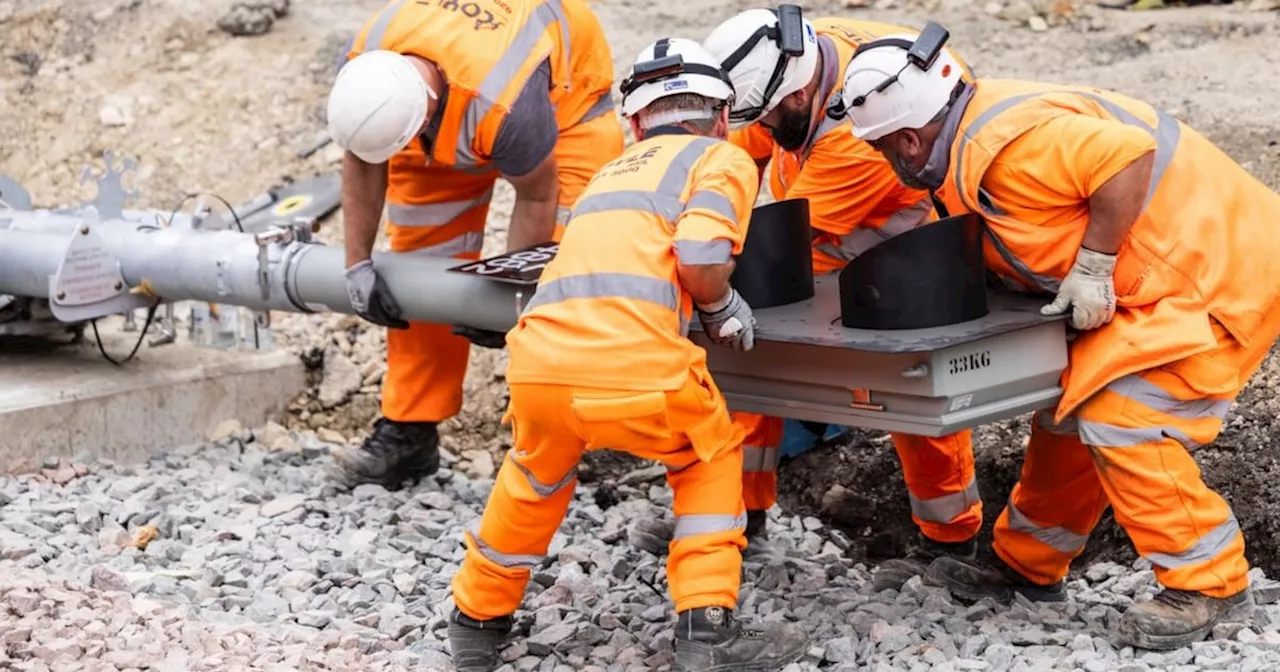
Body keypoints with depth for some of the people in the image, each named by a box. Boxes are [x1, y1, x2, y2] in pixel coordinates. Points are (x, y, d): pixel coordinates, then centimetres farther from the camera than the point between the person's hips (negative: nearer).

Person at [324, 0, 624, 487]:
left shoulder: (502, 106, -45)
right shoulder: (365, 66, -31)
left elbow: (537, 198, -26)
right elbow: (361, 165, -12)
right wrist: (357, 264, -11)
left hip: (564, 91, -5)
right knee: (421, 251, -1)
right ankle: (409, 431, 7)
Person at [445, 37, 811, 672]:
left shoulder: (610, 171, 33)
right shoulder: (723, 158, 15)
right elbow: (701, 259, -3)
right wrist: (722, 309, 17)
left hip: (536, 364, 5)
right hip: (636, 368, -4)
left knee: (537, 476, 34)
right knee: (710, 458, 26)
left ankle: (477, 620, 47)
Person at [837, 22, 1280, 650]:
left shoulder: (1003, 144, -25)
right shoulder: (979, 125, 7)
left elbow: (1129, 154, -32)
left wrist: (1091, 267, -24)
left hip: (1217, 274, -11)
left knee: (1118, 420, -15)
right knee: (1071, 404, 13)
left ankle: (1209, 585, -2)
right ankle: (1028, 564, 26)